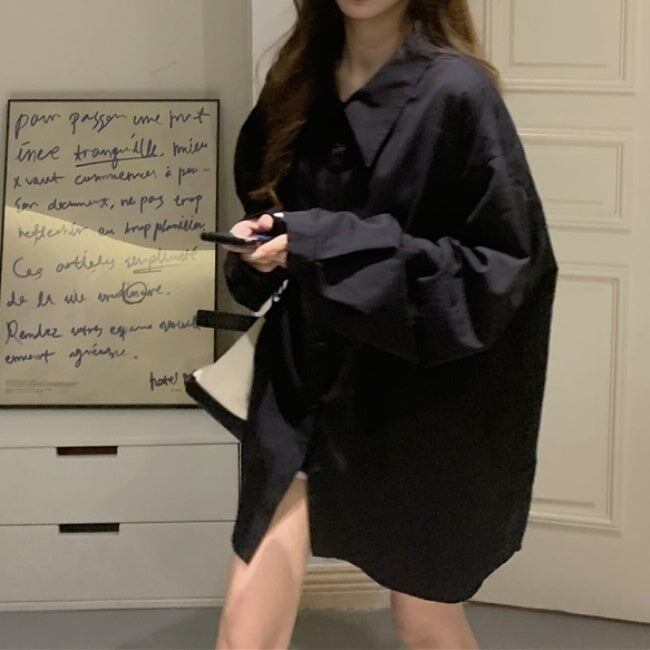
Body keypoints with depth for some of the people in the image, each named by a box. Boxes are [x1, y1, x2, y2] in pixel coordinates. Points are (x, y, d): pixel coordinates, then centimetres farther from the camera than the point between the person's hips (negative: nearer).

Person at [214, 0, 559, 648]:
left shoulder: (454, 91, -14)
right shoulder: (298, 81, 5)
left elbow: (507, 261, -16)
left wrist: (327, 246, -22)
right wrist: (262, 242, -6)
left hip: (412, 394, -4)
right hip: (299, 382, 4)